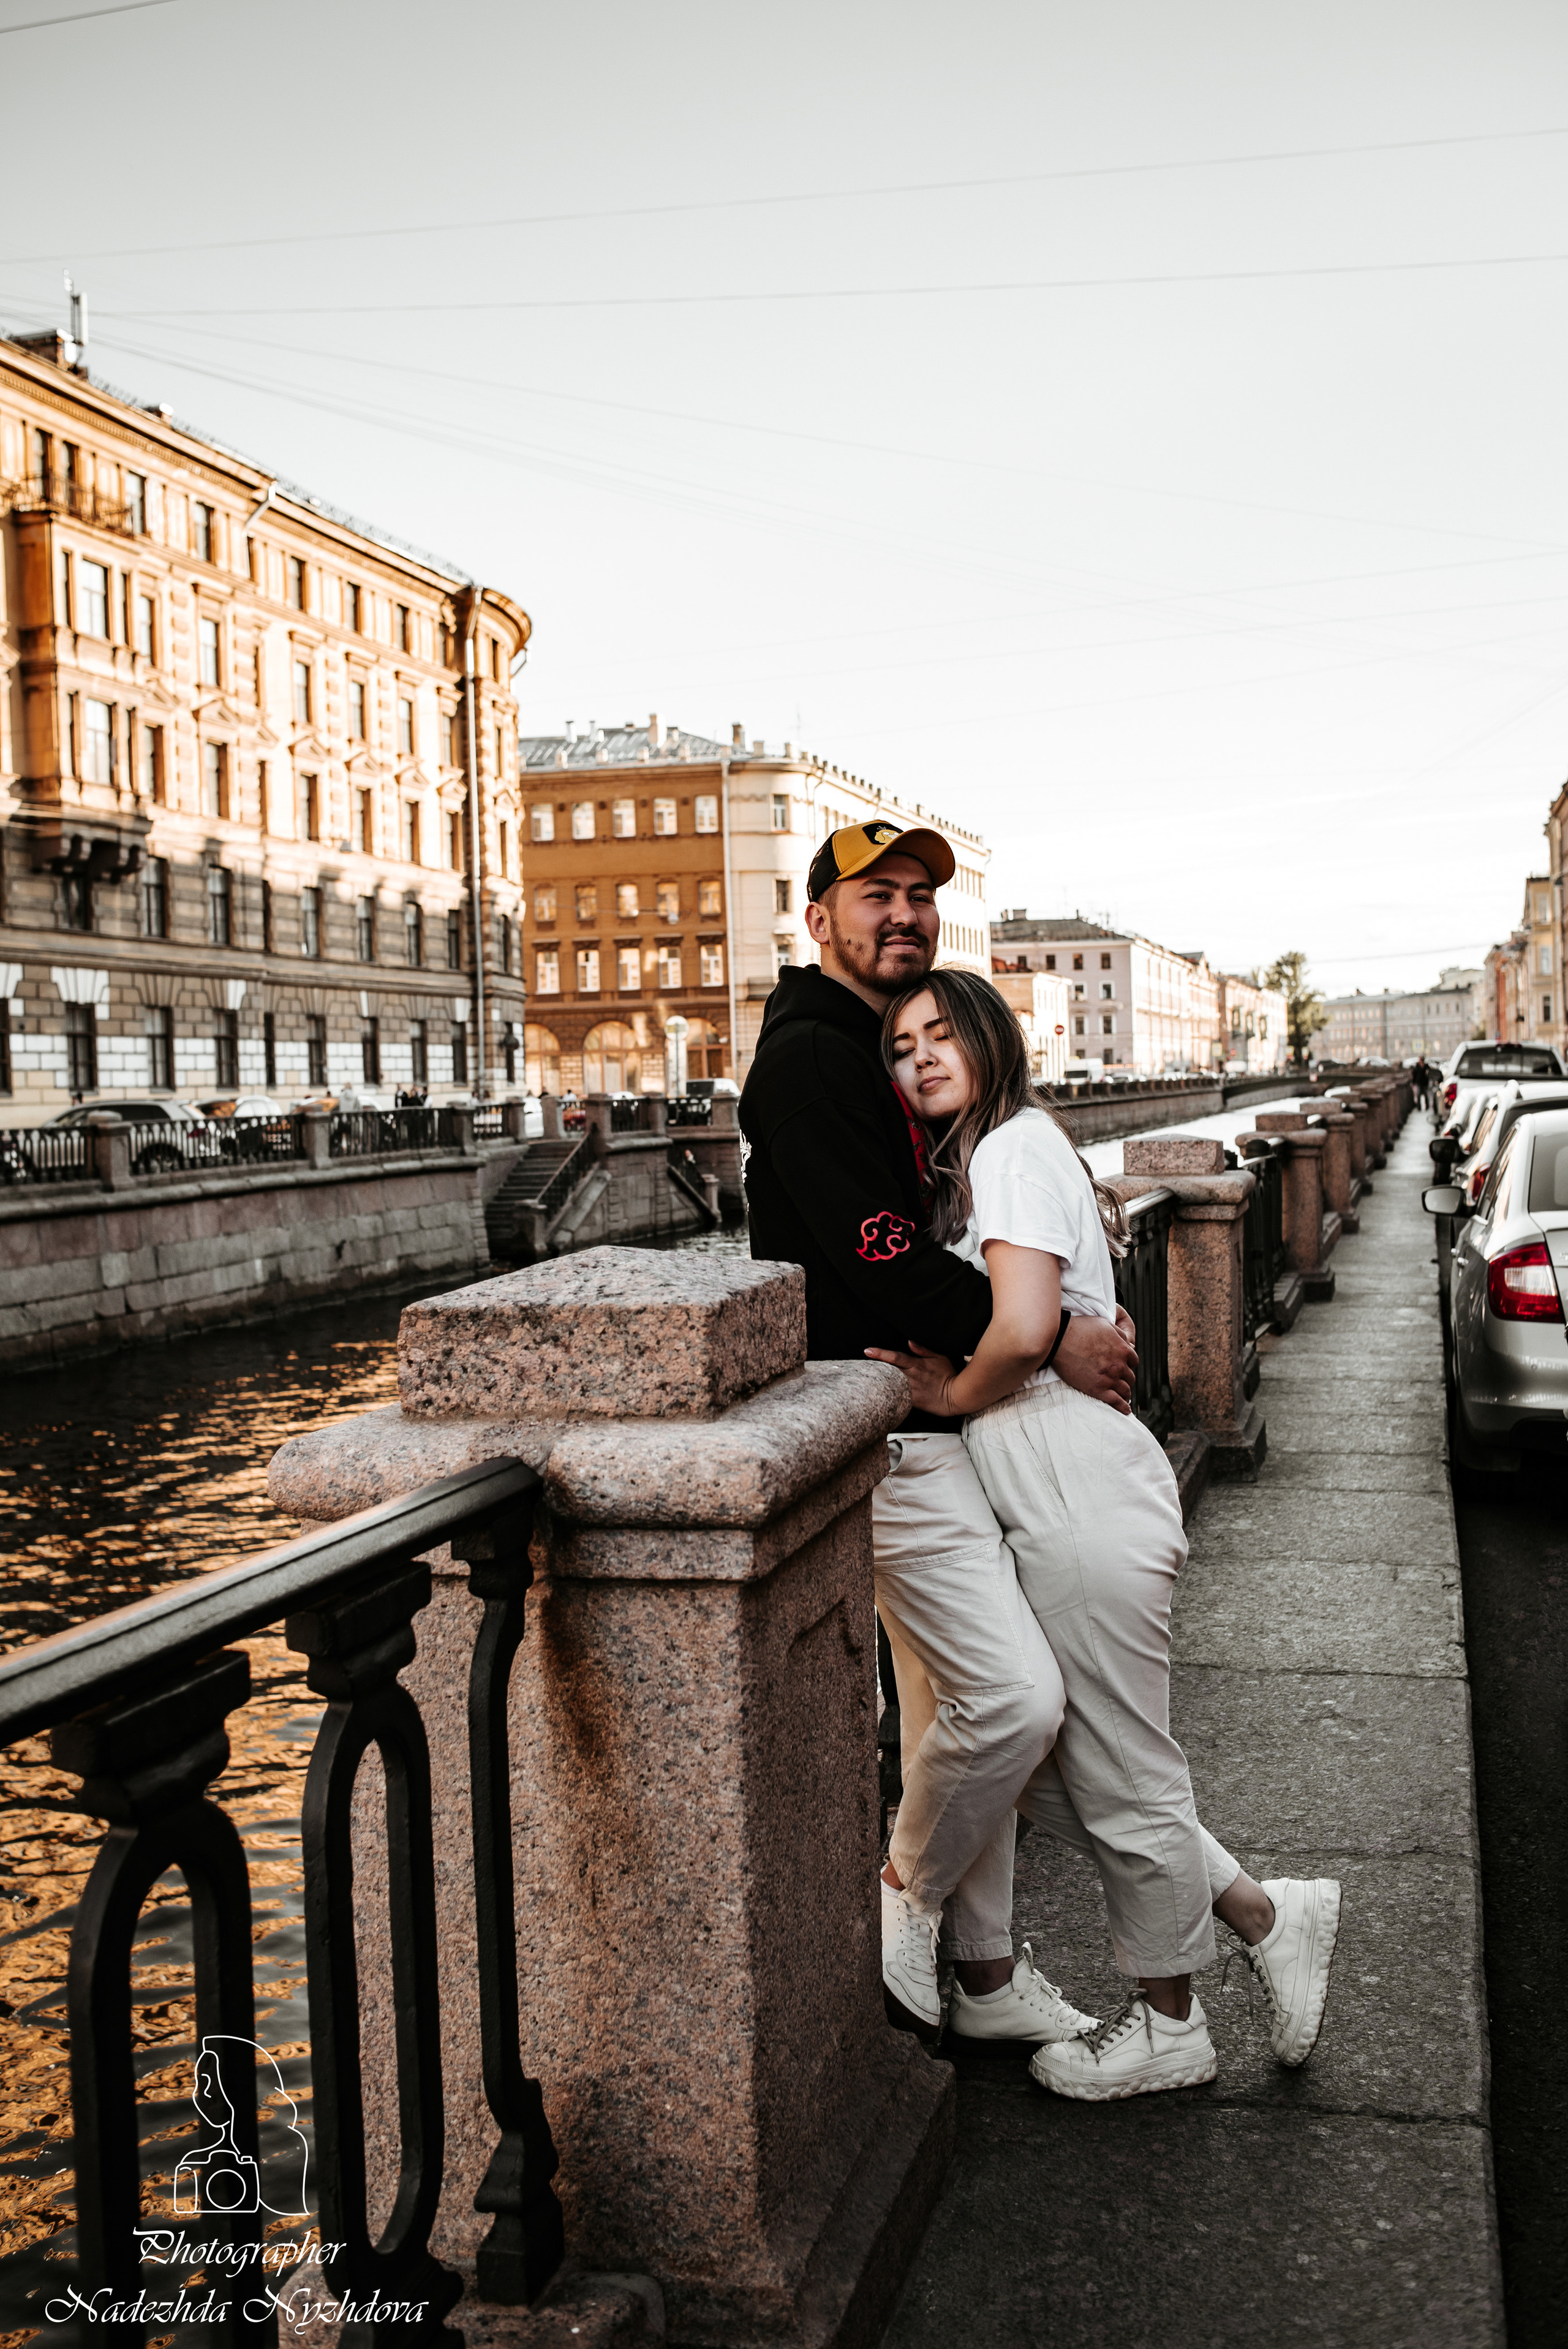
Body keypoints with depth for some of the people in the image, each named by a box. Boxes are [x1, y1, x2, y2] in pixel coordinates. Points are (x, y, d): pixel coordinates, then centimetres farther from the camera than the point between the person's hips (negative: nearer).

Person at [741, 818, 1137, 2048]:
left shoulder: (889, 1056, 20)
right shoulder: (808, 1058, -13)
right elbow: (883, 1261, -23)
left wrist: (1072, 1337, 13)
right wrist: (1053, 1343, -17)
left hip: (939, 1414, 10)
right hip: (880, 1425, -10)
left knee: (957, 1703, 14)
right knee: (1017, 1695, -13)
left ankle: (987, 1976, 25)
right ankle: (905, 1898, 11)